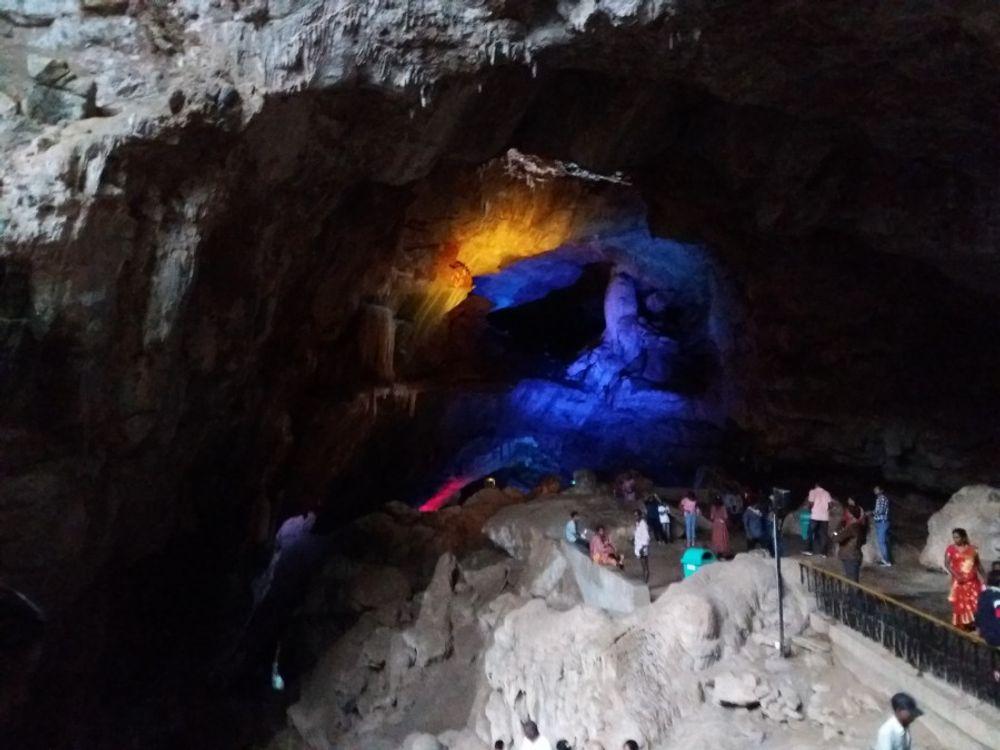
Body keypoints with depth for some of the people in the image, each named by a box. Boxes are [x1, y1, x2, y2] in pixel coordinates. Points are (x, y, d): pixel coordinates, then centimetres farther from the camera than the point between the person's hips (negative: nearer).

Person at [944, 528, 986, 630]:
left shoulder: (972, 549, 4)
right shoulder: (951, 549, -4)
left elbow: (978, 564, 11)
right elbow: (947, 564, -9)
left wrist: (984, 577, 9)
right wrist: (956, 575, -20)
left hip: (973, 580, 2)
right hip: (959, 580, -2)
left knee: (974, 602, 2)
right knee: (960, 602, 0)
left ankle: (972, 623, 12)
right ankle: (961, 624, 7)